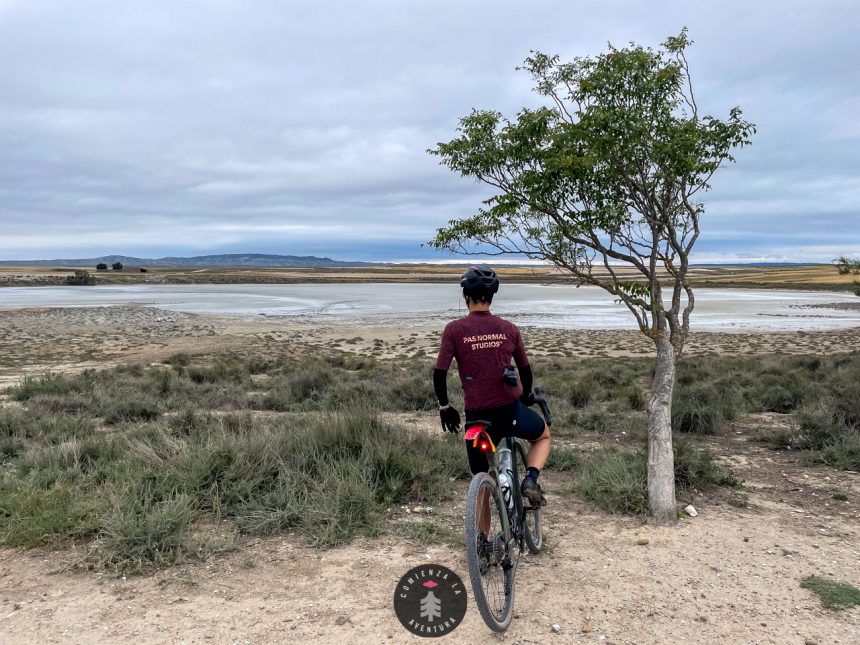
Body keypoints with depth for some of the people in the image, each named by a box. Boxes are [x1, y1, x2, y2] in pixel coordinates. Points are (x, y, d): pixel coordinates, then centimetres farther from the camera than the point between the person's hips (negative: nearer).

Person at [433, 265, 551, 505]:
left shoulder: (454, 329, -5)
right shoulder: (509, 329, 2)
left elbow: (439, 374, -8)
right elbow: (525, 369, 13)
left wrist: (444, 407, 9)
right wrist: (528, 395, 32)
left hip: (477, 415, 0)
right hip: (511, 410, 1)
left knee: (481, 477, 21)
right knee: (543, 435, 30)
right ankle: (531, 479, 6)